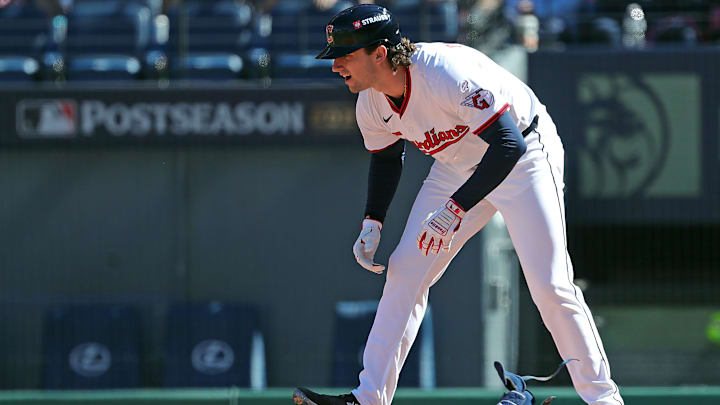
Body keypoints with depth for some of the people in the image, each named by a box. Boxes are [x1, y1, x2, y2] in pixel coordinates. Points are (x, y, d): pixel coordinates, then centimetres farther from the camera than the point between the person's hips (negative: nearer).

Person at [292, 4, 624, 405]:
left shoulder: (448, 74, -35)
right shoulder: (372, 104, -11)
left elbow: (509, 145, -38)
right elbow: (387, 156, 11)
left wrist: (455, 209, -41)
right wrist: (372, 224, -1)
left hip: (524, 158, -7)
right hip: (457, 167, 7)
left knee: (550, 285, -13)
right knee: (406, 269, -1)